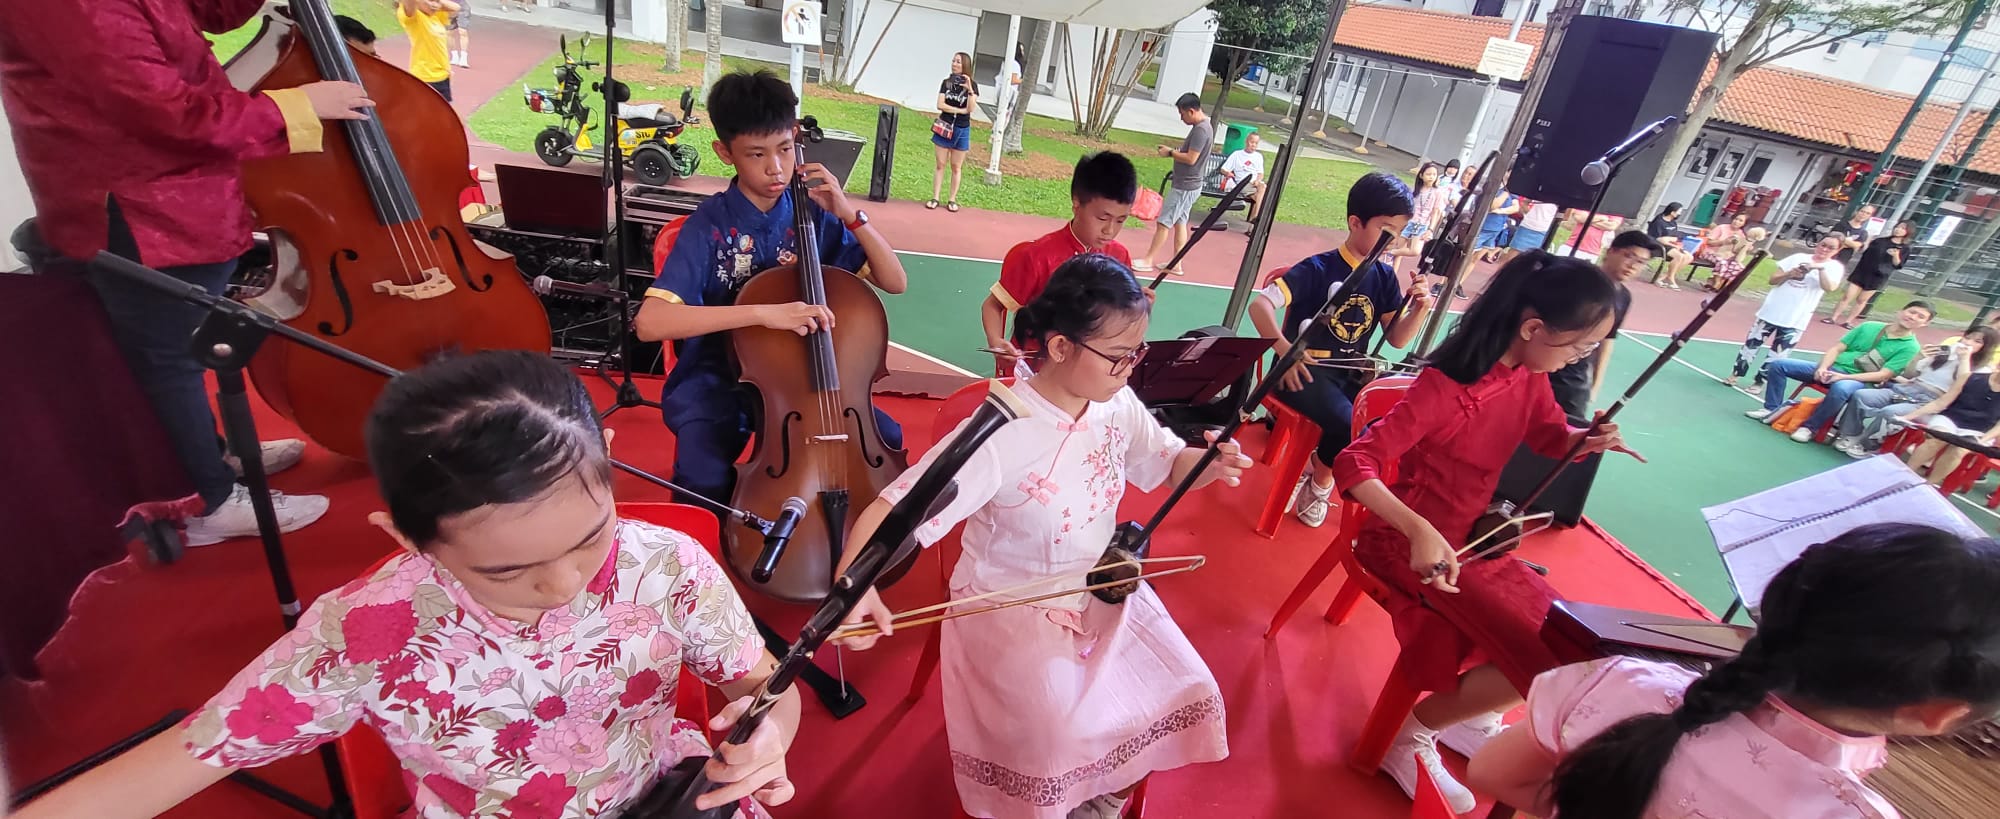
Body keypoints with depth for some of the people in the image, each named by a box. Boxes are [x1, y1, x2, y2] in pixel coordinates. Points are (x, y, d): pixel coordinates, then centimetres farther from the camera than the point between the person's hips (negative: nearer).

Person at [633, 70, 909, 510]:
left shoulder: (813, 216, -4)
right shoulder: (709, 226, -16)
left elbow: (895, 282, -2)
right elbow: (649, 322, -28)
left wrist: (851, 214, -17)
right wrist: (764, 312, -39)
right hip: (718, 380, -3)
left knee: (886, 438, -15)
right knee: (706, 481, -29)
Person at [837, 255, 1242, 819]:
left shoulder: (1117, 405, -9)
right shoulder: (1000, 435, -30)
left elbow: (1166, 463, 7)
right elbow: (895, 509, -32)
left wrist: (1209, 466, -17)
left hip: (1103, 589, 7)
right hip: (1011, 605, -6)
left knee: (1185, 696, 4)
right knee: (1059, 741, -22)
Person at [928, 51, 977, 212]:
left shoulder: (972, 85, -3)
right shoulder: (946, 82, 3)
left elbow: (971, 108, -14)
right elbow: (940, 105, -6)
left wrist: (969, 89, -25)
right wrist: (960, 110, -12)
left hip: (961, 130, -1)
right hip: (944, 127, 1)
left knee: (956, 167, 6)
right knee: (940, 164, 3)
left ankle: (952, 200, 12)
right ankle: (935, 198, 7)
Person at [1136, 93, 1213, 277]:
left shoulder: (1200, 130, -20)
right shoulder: (1204, 126, 11)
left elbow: (1191, 158, -25)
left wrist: (1171, 152, -13)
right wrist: (1175, 149, 5)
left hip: (1185, 187, -10)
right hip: (1188, 185, 10)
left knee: (1163, 222, -4)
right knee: (1180, 222, 13)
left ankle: (1148, 260, 3)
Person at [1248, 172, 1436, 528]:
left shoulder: (1385, 277, 8)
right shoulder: (1318, 269, -11)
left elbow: (1397, 338, 9)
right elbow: (1259, 305, -19)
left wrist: (1419, 311, -12)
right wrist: (1284, 350, -33)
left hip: (1352, 373, 7)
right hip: (1305, 370, -6)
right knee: (1351, 427, -29)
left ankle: (1319, 475, 9)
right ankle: (1319, 481, 5)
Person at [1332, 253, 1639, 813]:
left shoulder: (1529, 380, -1)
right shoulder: (1445, 387, -26)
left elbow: (1551, 437, 19)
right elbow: (1354, 465, -32)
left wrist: (1588, 441, -5)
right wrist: (1420, 530, -45)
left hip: (1472, 538, 9)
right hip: (1413, 542, -9)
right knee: (1547, 659, -13)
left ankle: (1467, 714, 30)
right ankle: (1413, 737, 5)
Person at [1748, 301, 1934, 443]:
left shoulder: (1910, 348, 1)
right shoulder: (1869, 326, 12)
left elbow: (1883, 375, -9)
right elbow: (1837, 348, 9)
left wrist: (1843, 376, -21)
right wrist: (1822, 368, -10)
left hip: (1858, 381, -4)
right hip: (1830, 368, 5)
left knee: (1841, 388, -42)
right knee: (1777, 364, -14)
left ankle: (1809, 427, -24)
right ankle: (1772, 409, -8)